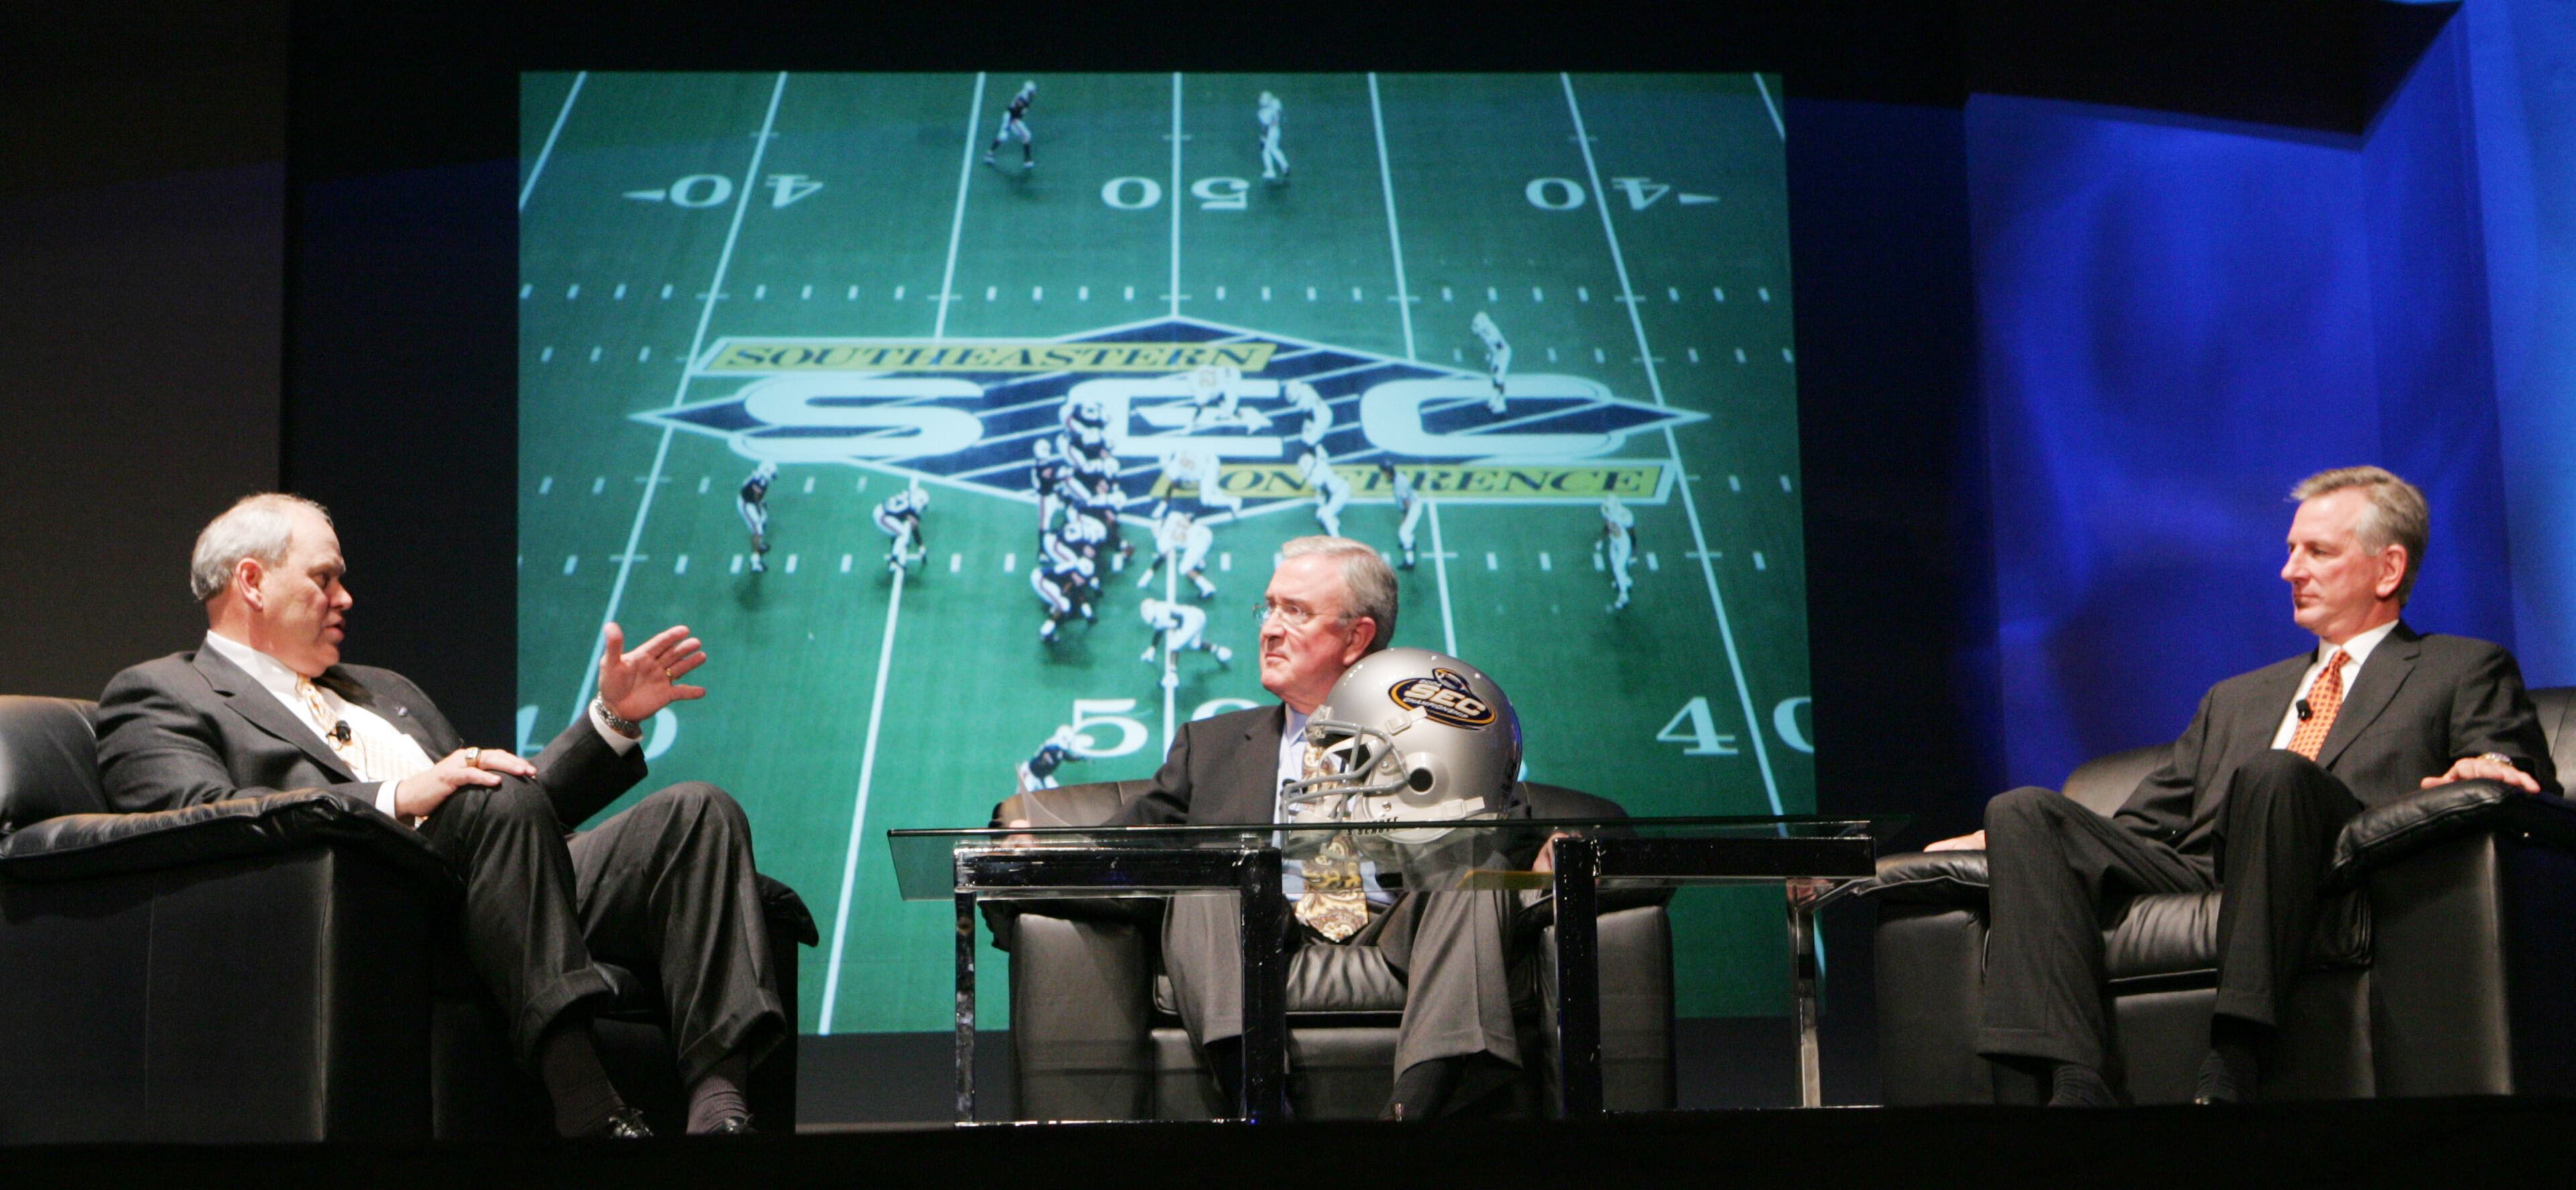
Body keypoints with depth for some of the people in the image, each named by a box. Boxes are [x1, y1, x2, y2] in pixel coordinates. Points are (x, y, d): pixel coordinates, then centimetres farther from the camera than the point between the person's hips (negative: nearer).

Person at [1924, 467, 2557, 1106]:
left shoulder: (2466, 671, 23)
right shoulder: (2237, 699, 36)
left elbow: (2528, 779, 8)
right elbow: (2150, 818, 28)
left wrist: (2486, 768, -16)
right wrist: (2019, 837, 11)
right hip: (2194, 880, 5)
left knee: (2273, 773, -36)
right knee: (2024, 809, -18)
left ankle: (2229, 1073, -44)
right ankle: (2074, 1084, -35)